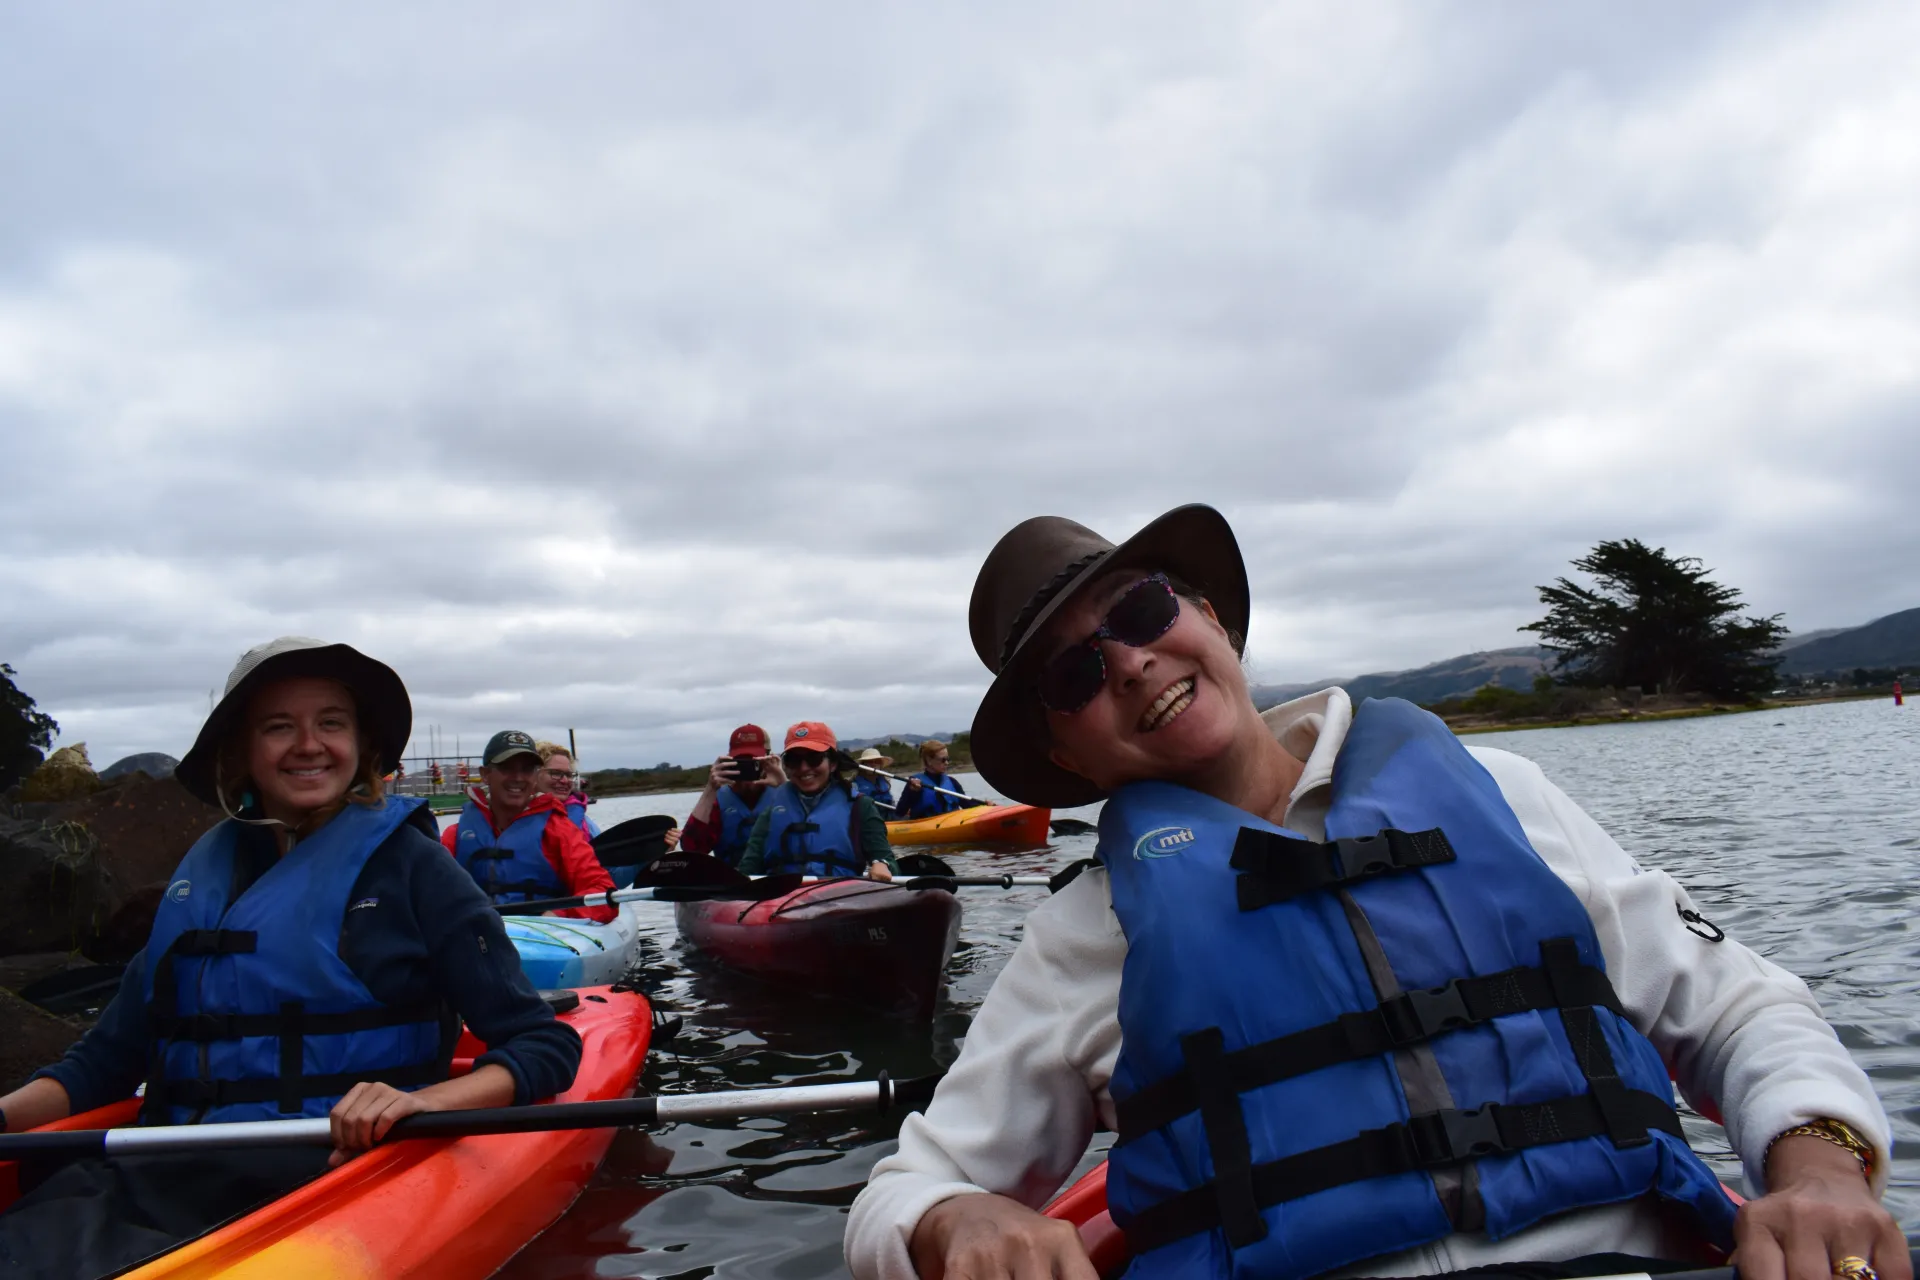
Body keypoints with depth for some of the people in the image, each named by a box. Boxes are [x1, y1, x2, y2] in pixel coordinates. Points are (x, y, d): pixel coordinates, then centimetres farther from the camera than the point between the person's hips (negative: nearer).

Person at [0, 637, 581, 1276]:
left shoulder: (406, 862, -1)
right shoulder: (203, 871, 15)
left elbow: (547, 1047, -5)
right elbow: (110, 1054, 17)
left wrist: (421, 1099, -22)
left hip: (331, 1170, -4)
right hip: (171, 1168, 4)